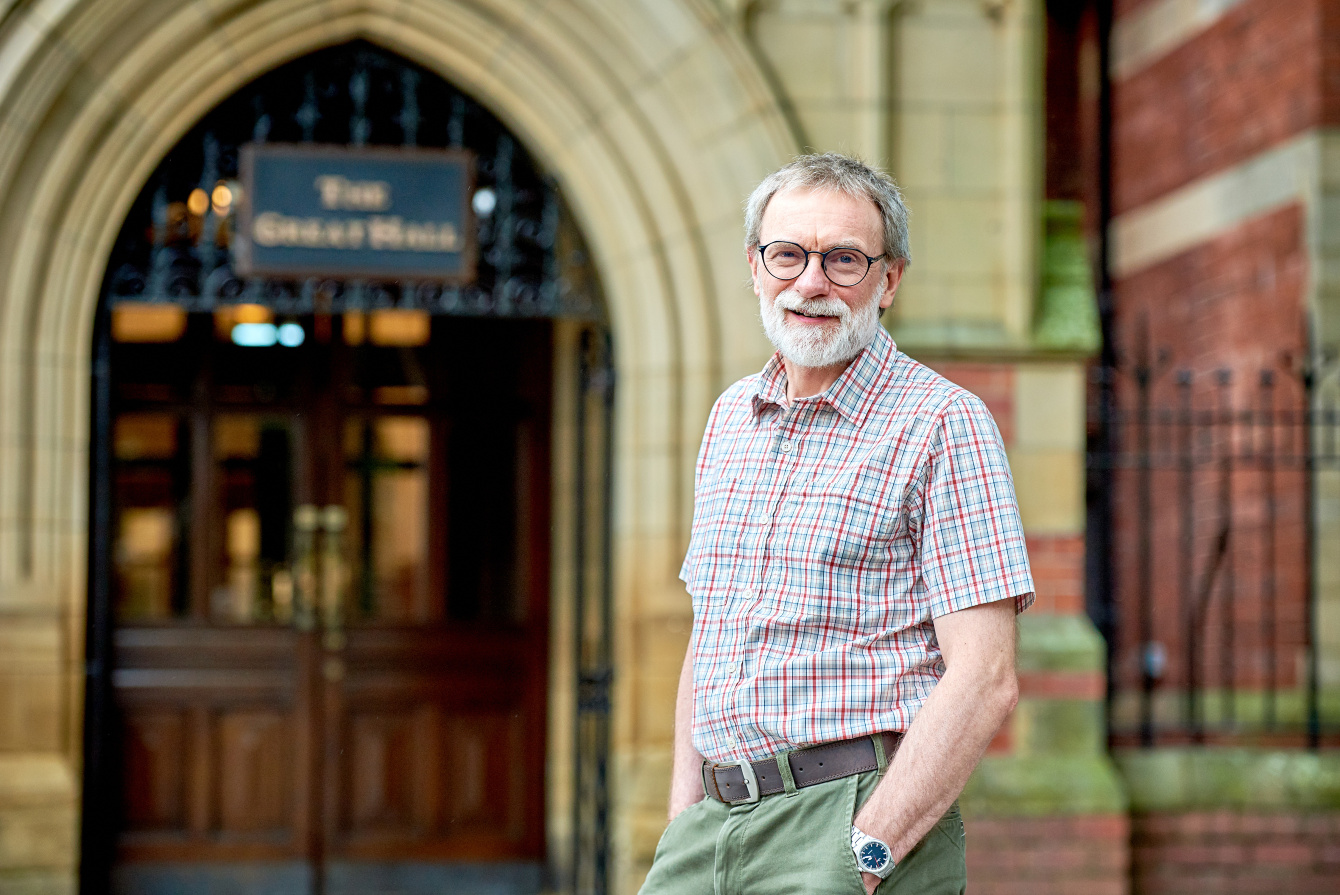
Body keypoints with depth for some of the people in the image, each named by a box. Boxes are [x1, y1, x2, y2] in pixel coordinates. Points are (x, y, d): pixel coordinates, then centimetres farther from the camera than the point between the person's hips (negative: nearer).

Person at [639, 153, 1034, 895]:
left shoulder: (942, 422, -5)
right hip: (715, 816, 5)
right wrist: (682, 830, 8)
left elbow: (985, 679, -11)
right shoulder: (729, 418, 15)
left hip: (862, 811, -5)